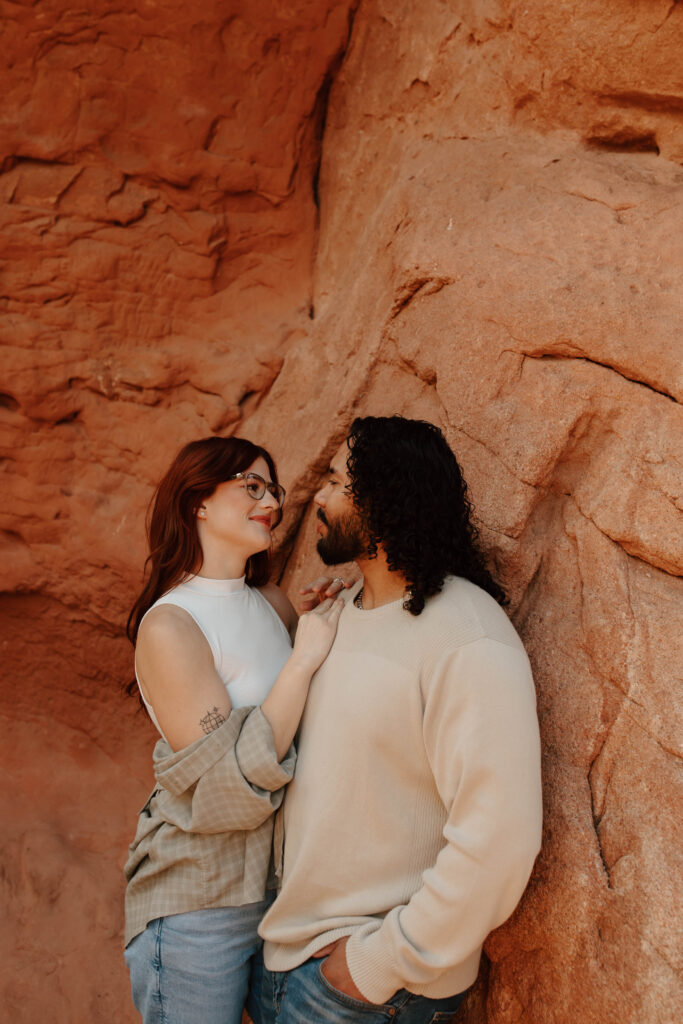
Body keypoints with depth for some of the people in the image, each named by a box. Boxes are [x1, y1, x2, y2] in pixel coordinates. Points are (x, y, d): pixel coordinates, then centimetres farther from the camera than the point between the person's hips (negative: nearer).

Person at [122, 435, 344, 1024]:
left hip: (282, 881, 7)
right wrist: (304, 659, -23)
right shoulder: (169, 627, -19)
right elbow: (229, 788, -23)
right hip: (203, 904, -7)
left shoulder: (271, 602, 3)